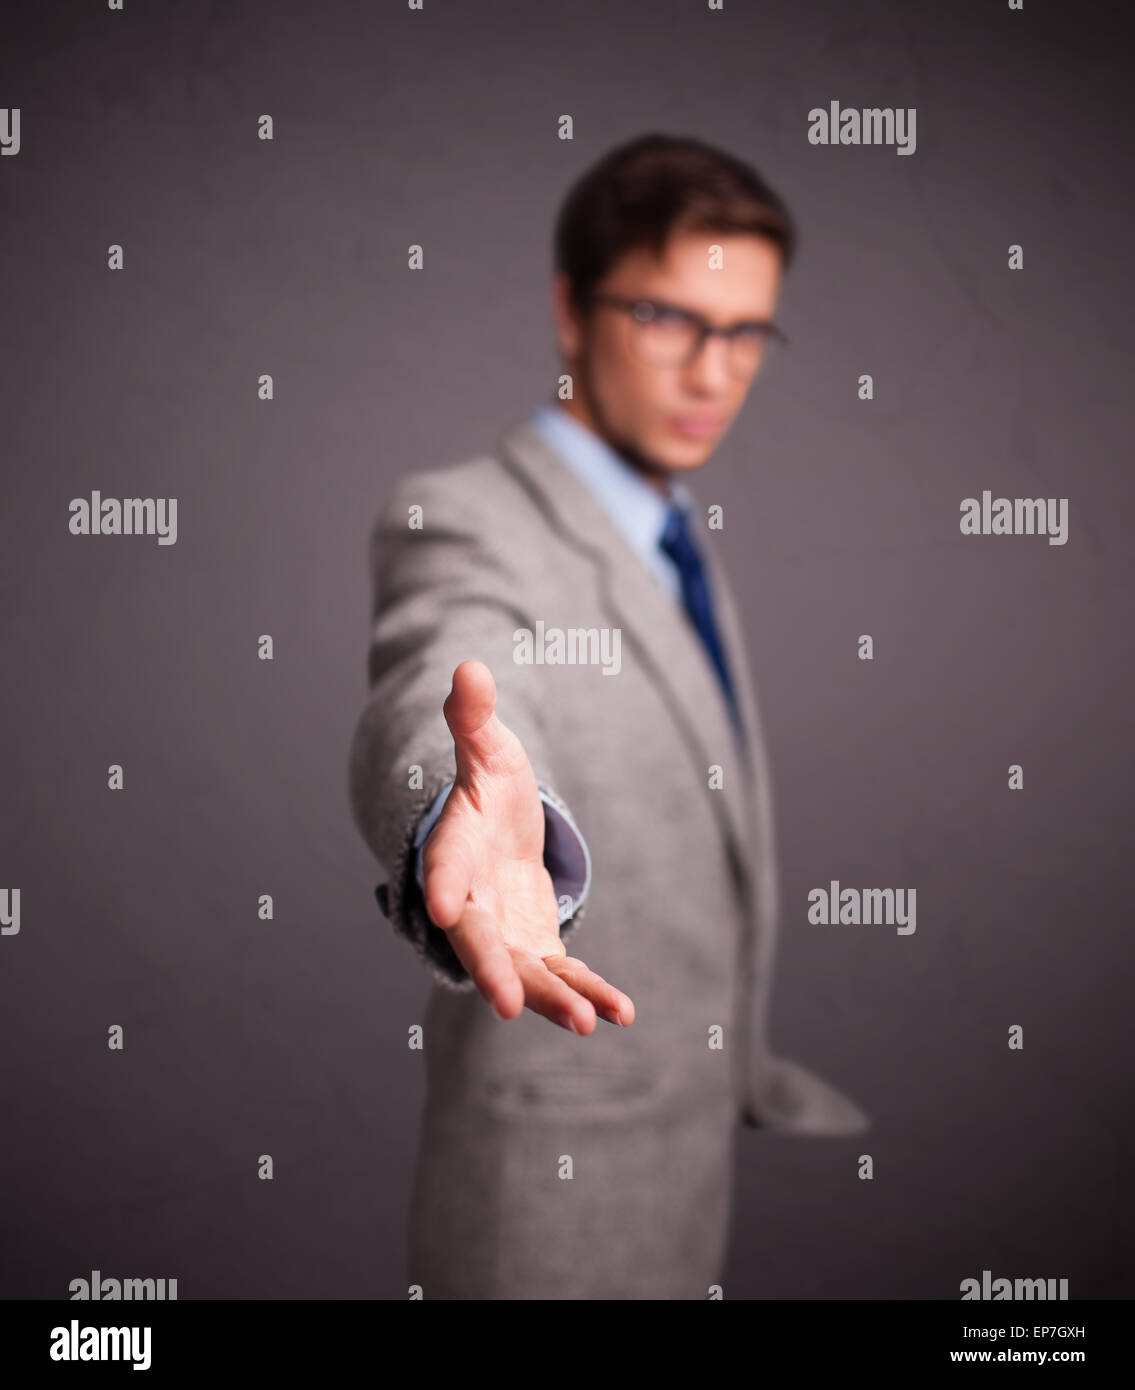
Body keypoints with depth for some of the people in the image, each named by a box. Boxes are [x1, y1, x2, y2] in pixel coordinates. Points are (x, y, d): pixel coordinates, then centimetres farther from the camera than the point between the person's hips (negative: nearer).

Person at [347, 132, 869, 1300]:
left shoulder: (685, 534, 10)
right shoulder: (458, 519, -18)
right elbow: (425, 714, -41)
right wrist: (459, 832, -63)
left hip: (699, 1132, 8)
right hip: (549, 1182, -8)